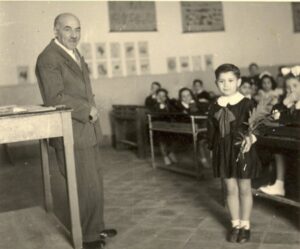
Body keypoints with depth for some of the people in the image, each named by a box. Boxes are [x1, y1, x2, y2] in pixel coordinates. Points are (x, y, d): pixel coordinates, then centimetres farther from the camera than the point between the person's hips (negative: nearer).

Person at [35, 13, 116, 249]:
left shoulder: (75, 54, 16)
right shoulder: (48, 59, -14)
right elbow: (55, 98, -22)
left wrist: (92, 110, 7)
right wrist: (88, 110, -15)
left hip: (88, 130, 9)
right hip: (72, 134, -9)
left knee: (95, 183, 17)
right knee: (87, 187, -1)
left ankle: (96, 228, 33)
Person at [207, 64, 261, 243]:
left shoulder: (246, 103, -9)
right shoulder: (215, 107, 2)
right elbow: (211, 130, 9)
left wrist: (250, 138, -30)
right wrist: (213, 148, 7)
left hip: (243, 150, -3)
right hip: (224, 151, 3)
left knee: (244, 189, 9)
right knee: (231, 189, 12)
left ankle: (245, 225, 24)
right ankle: (235, 224, 26)